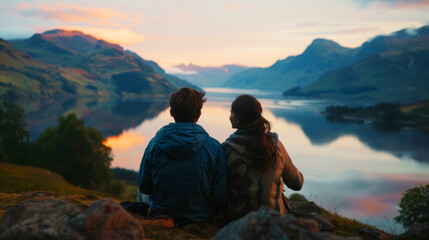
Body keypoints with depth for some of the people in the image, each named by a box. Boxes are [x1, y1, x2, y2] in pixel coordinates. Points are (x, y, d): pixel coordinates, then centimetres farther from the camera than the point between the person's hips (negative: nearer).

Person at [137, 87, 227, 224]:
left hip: (159, 214, 0)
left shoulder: (155, 143, -14)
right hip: (198, 219, 0)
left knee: (142, 194, 34)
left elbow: (144, 187, -5)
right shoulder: (214, 147, -16)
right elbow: (219, 197, -14)